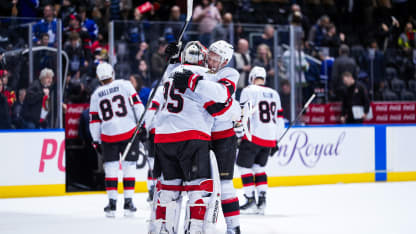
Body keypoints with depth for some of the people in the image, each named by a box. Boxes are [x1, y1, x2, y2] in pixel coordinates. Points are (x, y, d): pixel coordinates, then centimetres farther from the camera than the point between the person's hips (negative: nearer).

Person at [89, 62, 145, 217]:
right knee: (129, 167, 6)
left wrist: (96, 141, 14)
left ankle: (112, 204, 2)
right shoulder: (125, 85, 0)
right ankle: (128, 202, 3)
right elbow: (137, 105, -5)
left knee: (110, 168, 7)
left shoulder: (96, 95, 6)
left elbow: (94, 120, 8)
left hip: (108, 136, 1)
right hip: (129, 132, -1)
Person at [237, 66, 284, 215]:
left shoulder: (249, 91, -3)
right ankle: (262, 201, 8)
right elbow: (279, 118, 18)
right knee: (259, 166, 17)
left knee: (244, 165, 1)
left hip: (254, 136, -6)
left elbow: (244, 114, -12)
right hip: (270, 138, 6)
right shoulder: (274, 94, 16)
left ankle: (250, 200, -6)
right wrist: (275, 141, 24)